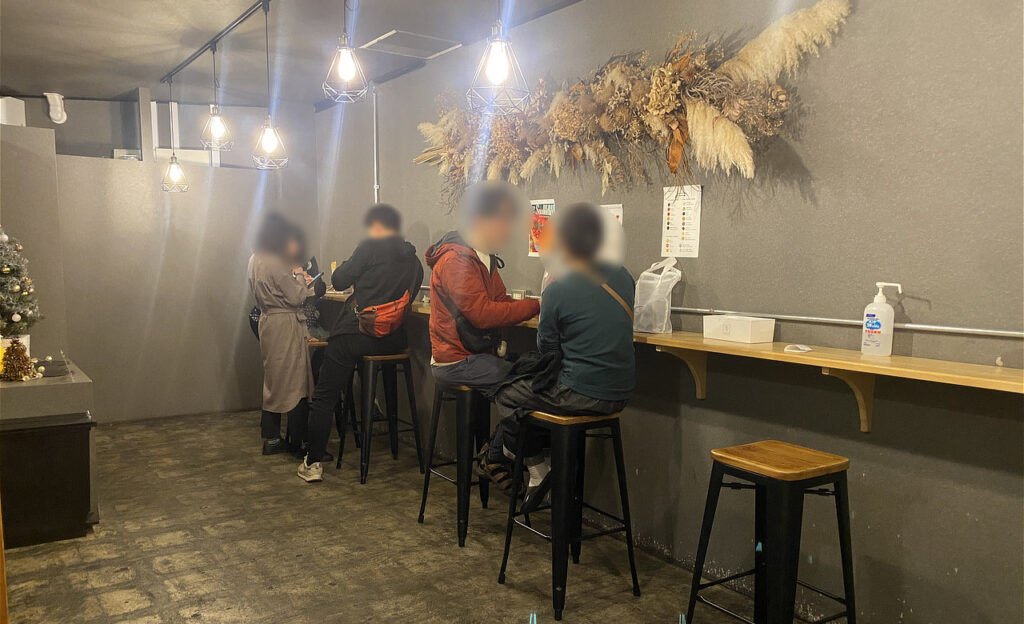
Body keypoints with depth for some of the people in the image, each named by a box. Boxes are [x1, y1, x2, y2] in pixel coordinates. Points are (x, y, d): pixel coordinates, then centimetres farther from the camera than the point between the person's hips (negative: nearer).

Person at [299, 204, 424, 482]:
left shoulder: (371, 247, -4)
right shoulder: (414, 260, 12)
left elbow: (339, 281, -3)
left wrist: (346, 266, 18)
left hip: (356, 333, -6)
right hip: (393, 341, 6)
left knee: (324, 397, 3)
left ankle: (313, 462, 3)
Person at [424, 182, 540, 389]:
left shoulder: (484, 258, 15)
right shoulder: (456, 260, -16)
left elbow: (501, 301, 10)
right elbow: (483, 314, -23)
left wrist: (544, 301, -5)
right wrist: (536, 305, -19)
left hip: (480, 354, 9)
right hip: (457, 362, -9)